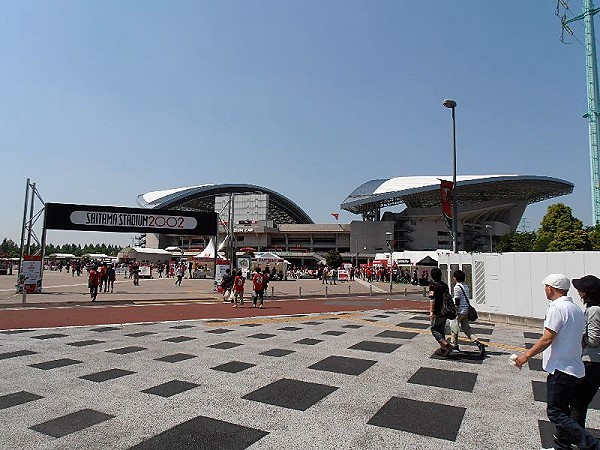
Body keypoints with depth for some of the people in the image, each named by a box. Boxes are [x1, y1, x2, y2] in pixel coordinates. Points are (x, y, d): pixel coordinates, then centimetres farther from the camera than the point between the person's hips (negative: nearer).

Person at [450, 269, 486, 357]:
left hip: (460, 311, -8)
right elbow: (468, 298, 15)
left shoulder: (457, 287, -15)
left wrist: (454, 311, -11)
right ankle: (479, 343, -6)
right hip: (466, 311, 8)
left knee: (454, 328, 11)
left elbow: (457, 301, -17)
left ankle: (454, 345, 21)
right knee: (467, 330, 10)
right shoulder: (466, 286, 10)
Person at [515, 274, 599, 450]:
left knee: (555, 412, -4)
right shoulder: (577, 310, 12)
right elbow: (581, 339, 18)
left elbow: (547, 339, -21)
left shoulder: (557, 308, -17)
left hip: (560, 368, -9)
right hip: (574, 368, 9)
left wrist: (527, 355, -13)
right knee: (563, 412, 17)